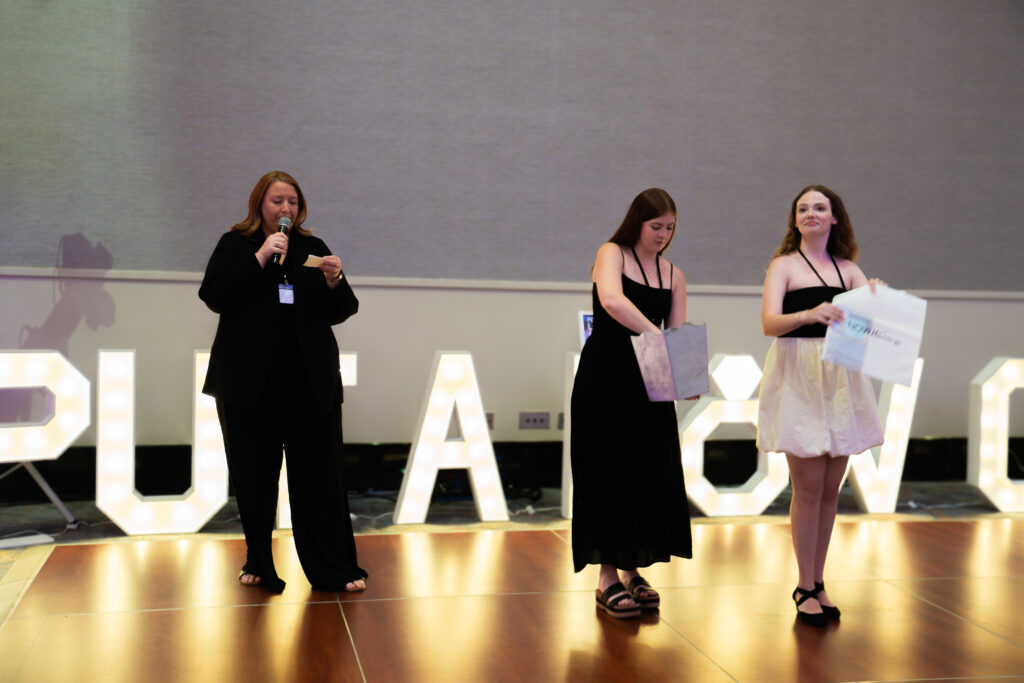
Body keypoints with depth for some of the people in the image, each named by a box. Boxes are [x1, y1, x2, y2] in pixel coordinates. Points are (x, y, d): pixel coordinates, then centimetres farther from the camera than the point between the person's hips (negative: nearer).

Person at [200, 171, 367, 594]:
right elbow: (213, 296, -10)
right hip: (250, 383, -1)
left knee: (319, 474, 0)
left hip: (310, 383, 1)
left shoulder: (313, 248, 12)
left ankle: (335, 570, 7)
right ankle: (258, 565, 21)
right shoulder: (235, 245, 6)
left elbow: (341, 312, 9)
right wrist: (260, 258, -15)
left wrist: (335, 282, -12)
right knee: (254, 476, 6)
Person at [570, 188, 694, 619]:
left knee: (650, 474, 6)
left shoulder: (673, 275, 13)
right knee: (610, 471, -4)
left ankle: (632, 570, 19)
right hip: (605, 377, -5)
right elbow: (611, 300, -24)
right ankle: (607, 577, 3)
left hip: (649, 383, 5)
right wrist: (657, 335, -30)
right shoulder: (612, 254, -3)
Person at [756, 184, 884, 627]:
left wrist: (879, 295, -18)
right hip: (800, 379, -4)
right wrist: (809, 314, -31)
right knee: (808, 487, -4)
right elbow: (769, 322, -13)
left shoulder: (848, 269, 14)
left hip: (840, 381, 4)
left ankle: (817, 582, 20)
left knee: (831, 488, 8)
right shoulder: (784, 265, 1)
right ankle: (805, 588, 8)